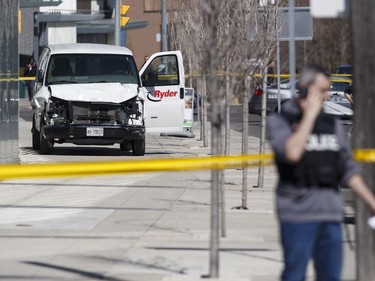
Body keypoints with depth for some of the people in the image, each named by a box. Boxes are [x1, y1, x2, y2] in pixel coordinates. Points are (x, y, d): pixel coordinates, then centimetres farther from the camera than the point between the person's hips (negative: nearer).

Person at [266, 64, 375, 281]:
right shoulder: (280, 122, 1)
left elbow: (348, 170, 18)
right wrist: (310, 114, -11)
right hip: (299, 214, -5)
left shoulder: (332, 125, 15)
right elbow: (292, 153, -20)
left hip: (331, 215, 5)